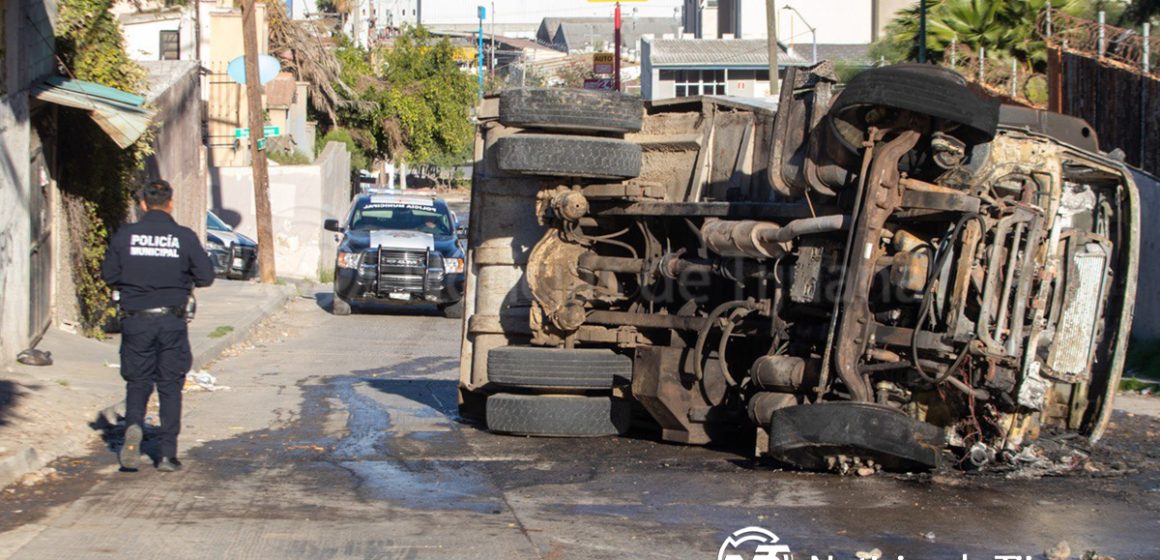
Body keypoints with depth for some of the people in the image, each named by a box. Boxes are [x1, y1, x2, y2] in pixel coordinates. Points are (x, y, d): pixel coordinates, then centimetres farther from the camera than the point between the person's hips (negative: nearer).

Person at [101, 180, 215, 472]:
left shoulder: (125, 235, -1)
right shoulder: (185, 237, -5)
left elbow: (109, 275, 3)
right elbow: (206, 277, -3)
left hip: (135, 319, 1)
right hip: (172, 321, -1)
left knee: (137, 381, 12)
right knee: (170, 386, 8)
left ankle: (134, 425, -17)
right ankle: (168, 454, 7)